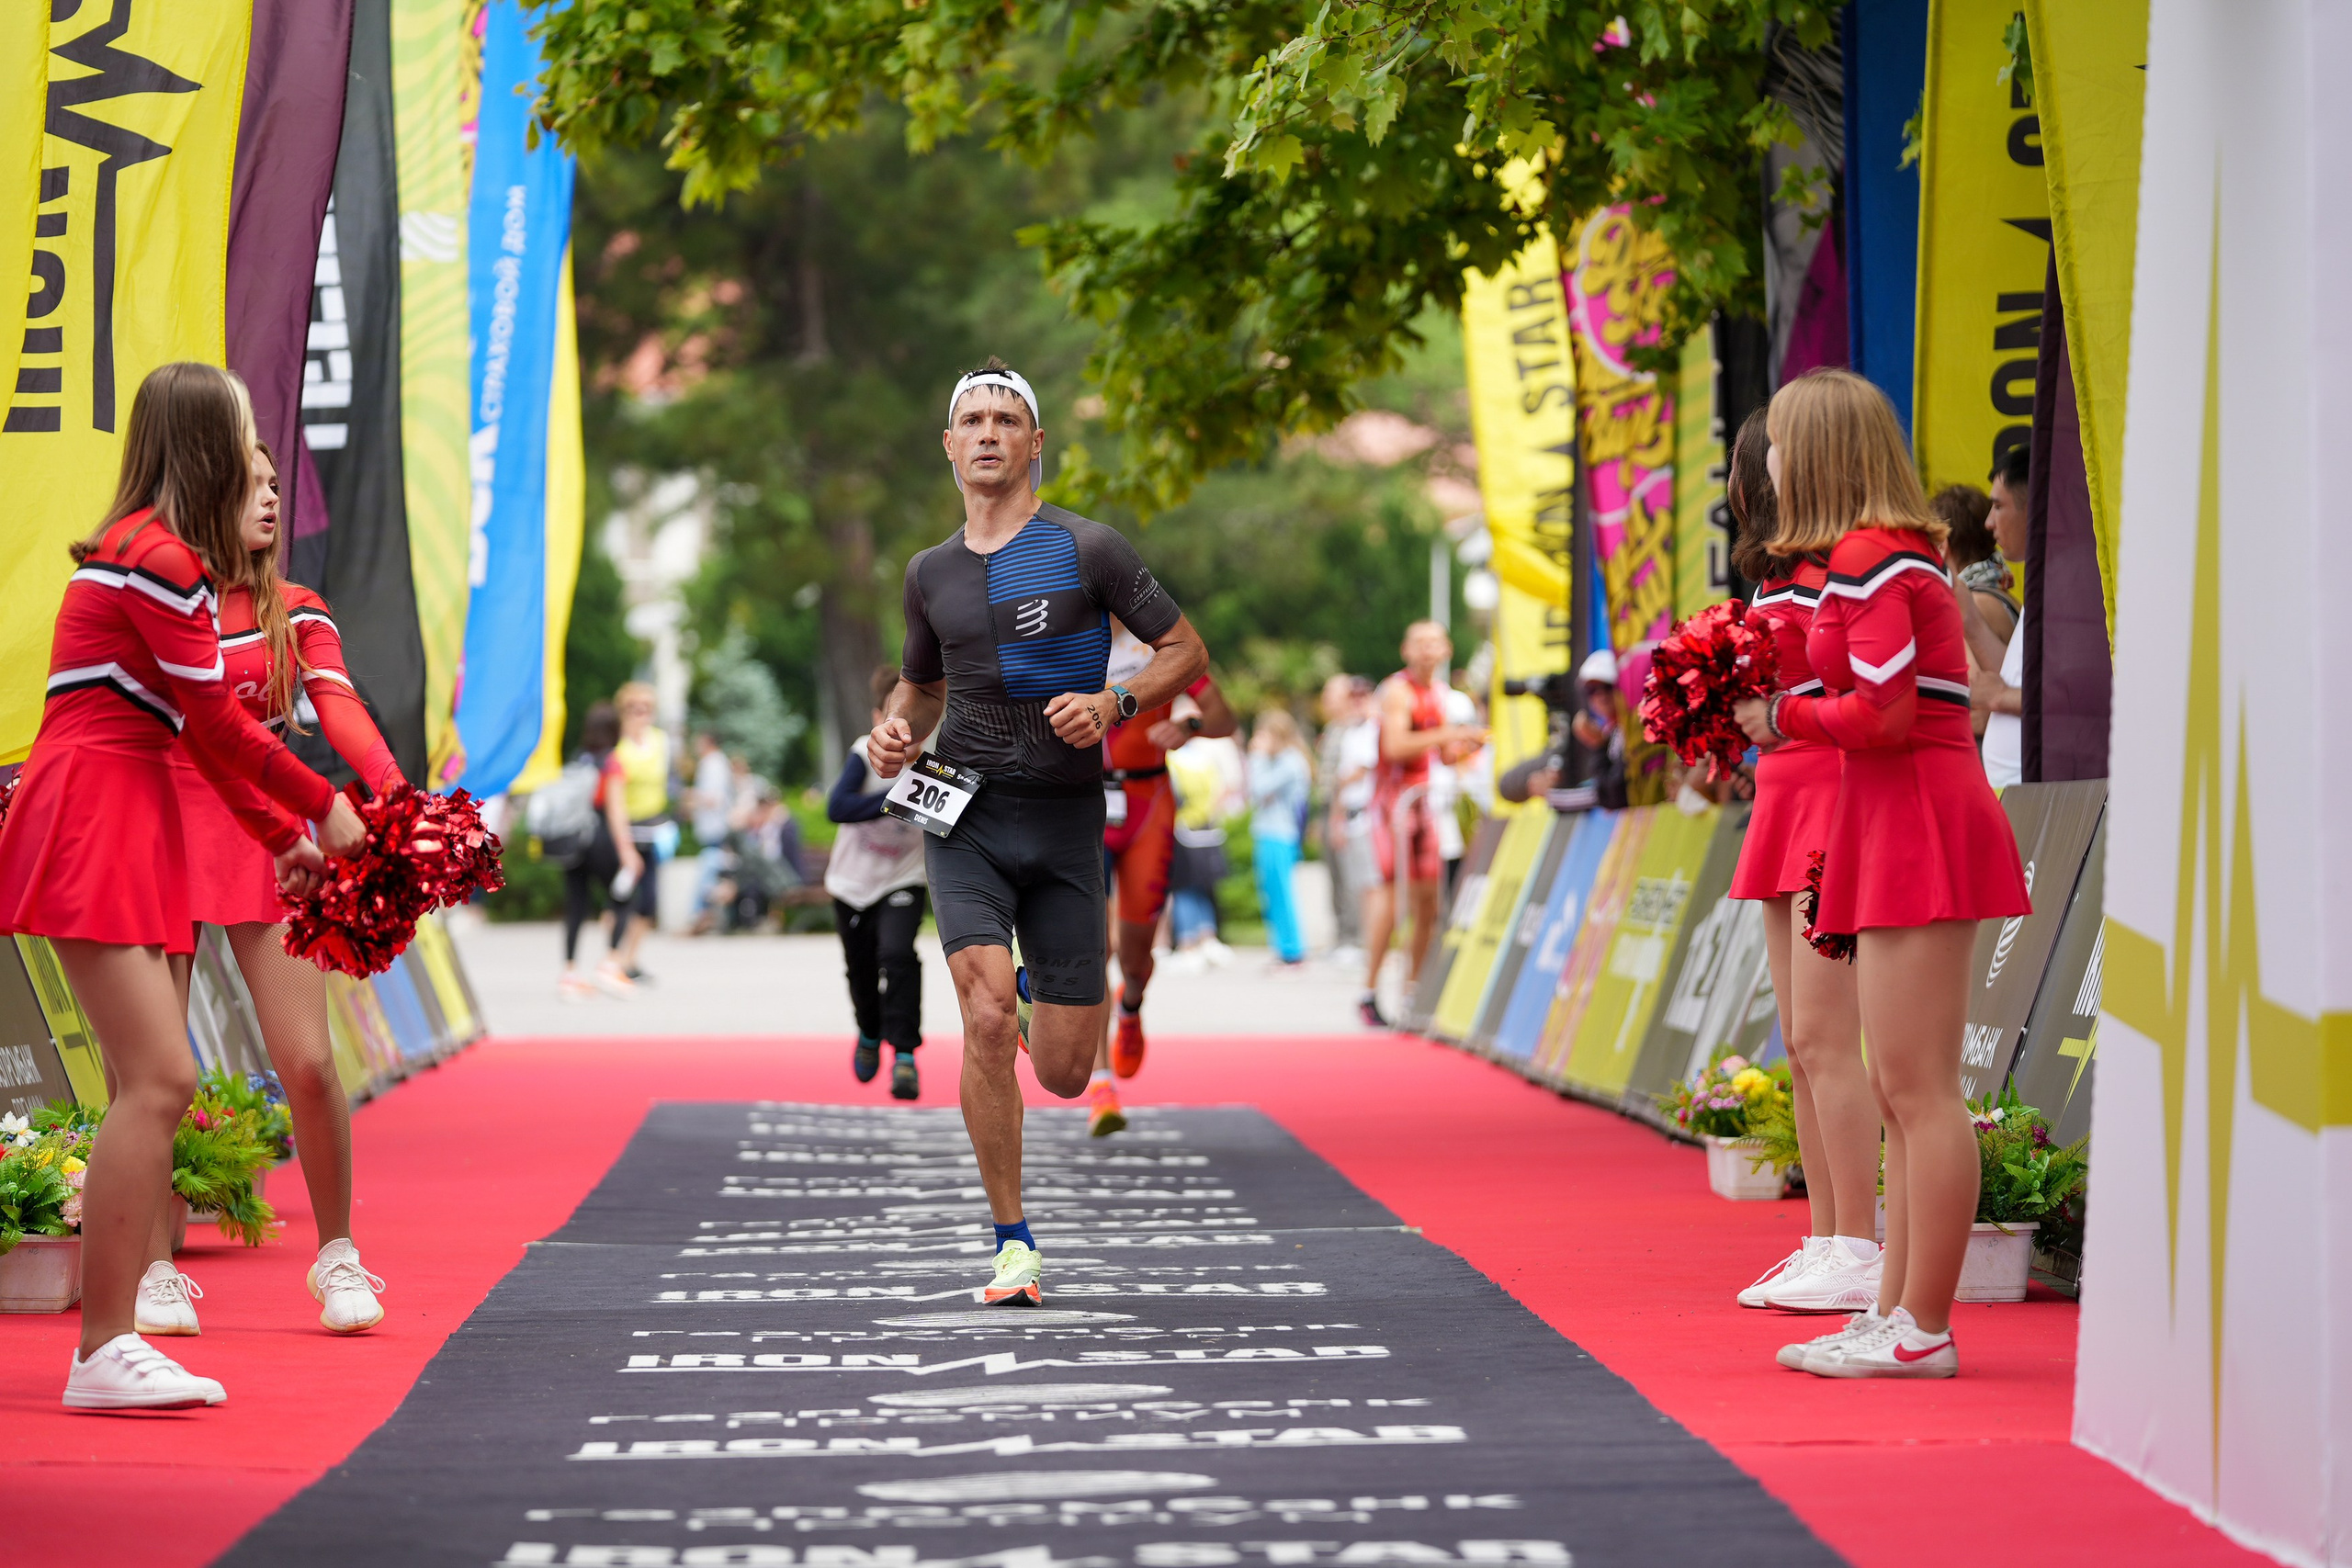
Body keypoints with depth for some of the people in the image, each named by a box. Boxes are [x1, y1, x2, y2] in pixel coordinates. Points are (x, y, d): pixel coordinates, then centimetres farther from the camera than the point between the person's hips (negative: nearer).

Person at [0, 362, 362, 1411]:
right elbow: (221, 723, -9)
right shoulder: (158, 557, -11)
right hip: (91, 816, -11)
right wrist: (324, 807, 2)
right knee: (158, 1081, -16)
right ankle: (104, 1354, -16)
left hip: (131, 823, 11)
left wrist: (284, 837, 22)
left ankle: (113, 1343, 8)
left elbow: (201, 732, 23)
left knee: (151, 1086, 6)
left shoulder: (156, 555, 21)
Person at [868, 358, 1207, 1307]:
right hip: (964, 816, 1)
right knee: (987, 1022, -21)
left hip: (1065, 821, -1)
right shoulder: (930, 573, 10)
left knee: (1064, 1075, 1)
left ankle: (1038, 986, 39)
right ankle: (1012, 1245, -8)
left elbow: (1186, 652, 1)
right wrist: (896, 731, 4)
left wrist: (1114, 703, -17)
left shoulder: (1087, 549, -2)